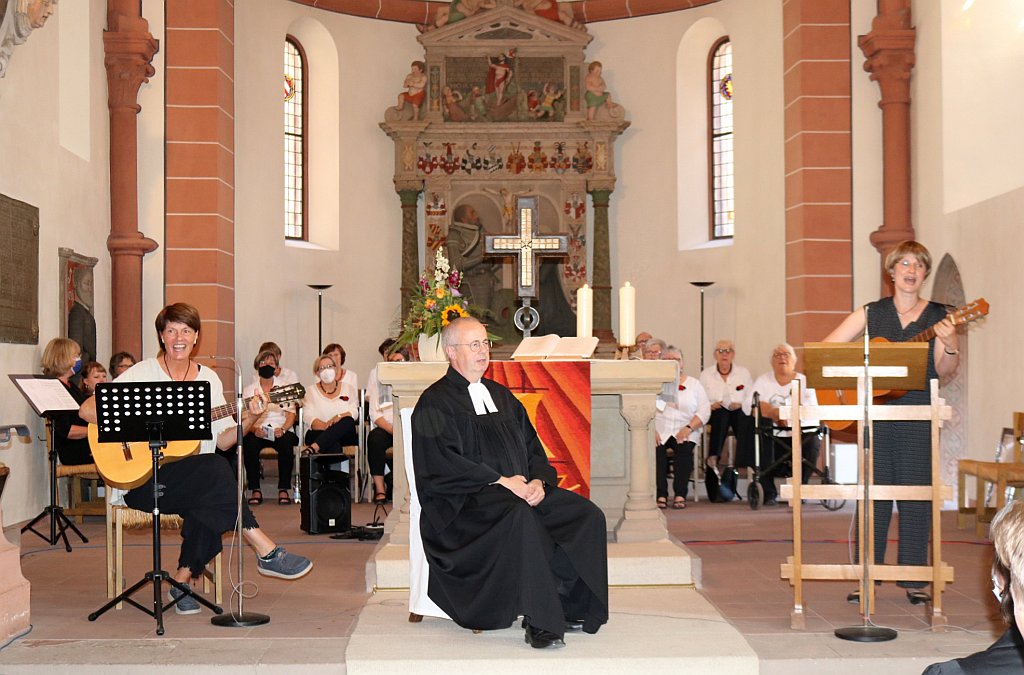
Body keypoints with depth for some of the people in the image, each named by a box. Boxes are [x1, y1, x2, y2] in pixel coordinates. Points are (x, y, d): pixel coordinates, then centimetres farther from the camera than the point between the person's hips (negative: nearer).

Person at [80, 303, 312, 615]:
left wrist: (248, 420, -10)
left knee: (210, 502, -32)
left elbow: (221, 441, 8)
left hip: (197, 481, 4)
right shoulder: (143, 373, -1)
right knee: (214, 469, -30)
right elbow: (87, 409, -10)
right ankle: (267, 553, -24)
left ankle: (183, 579, -16)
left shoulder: (208, 379, 11)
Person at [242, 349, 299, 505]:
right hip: (257, 432, 0)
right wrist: (254, 429, -19)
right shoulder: (249, 390, 14)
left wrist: (283, 429, -17)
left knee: (286, 443, -34)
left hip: (281, 431, 0)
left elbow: (291, 415, 4)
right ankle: (255, 490, -26)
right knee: (249, 443, -34)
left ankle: (283, 490, -26)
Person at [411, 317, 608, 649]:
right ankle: (538, 622, -33)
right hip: (466, 502, -7)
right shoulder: (435, 403, -1)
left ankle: (569, 607, -7)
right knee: (520, 517, -38)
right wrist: (500, 481, -17)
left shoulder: (501, 396, 22)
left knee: (586, 514, -14)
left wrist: (538, 480, -4)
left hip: (522, 490, 7)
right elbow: (442, 466, -13)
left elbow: (532, 447, 18)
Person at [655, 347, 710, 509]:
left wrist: (688, 428, -12)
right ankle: (661, 495, -24)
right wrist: (651, 429, -16)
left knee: (684, 448, -30)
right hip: (659, 431, -1)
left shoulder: (694, 384, 14)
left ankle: (680, 494, -23)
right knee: (656, 449, -30)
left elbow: (704, 411, 4)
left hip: (684, 432, 1)